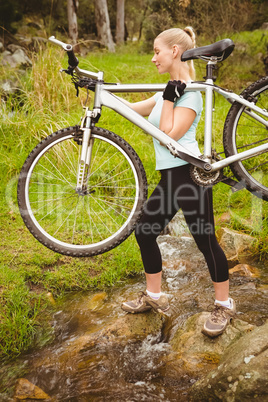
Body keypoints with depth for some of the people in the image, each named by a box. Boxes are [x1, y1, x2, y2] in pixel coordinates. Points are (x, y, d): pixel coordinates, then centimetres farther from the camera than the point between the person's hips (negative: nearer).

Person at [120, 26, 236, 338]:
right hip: (170, 176, 10)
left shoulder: (190, 93, -11)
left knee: (205, 241, -1)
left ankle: (224, 305, 19)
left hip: (188, 174, -10)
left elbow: (169, 134, -19)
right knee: (144, 232, 12)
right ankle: (154, 297, 29)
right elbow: (131, 108, 18)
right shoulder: (169, 91, 17)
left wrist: (170, 97, -15)